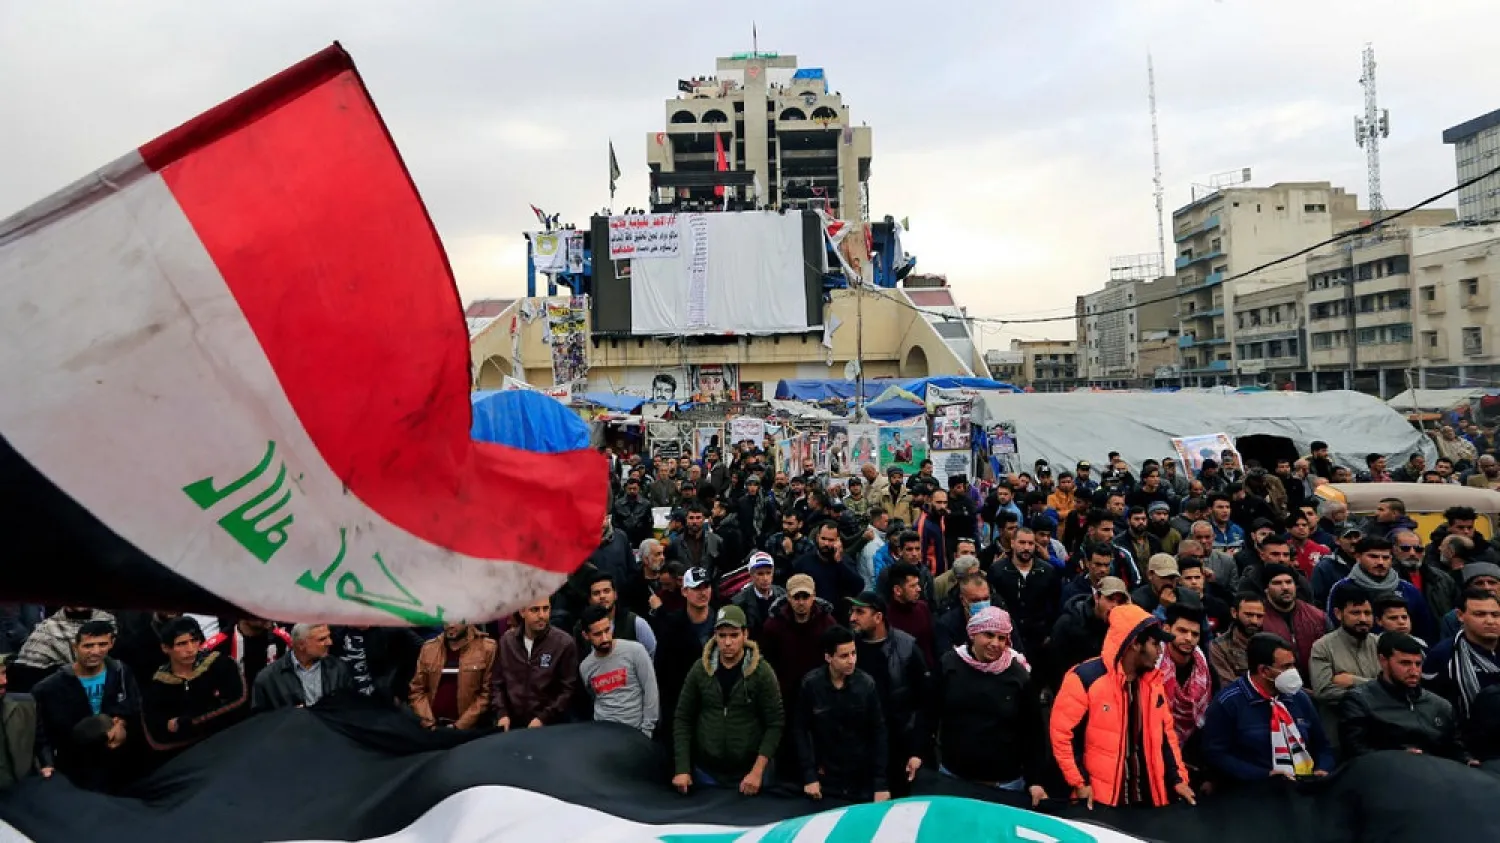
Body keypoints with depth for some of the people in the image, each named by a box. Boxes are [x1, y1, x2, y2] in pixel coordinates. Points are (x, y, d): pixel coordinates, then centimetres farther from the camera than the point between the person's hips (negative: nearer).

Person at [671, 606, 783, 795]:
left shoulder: (762, 671, -9)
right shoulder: (700, 669, -3)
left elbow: (775, 724, -9)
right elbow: (683, 719, 1)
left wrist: (757, 771, -16)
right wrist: (682, 768, -5)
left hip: (748, 773, -2)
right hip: (706, 771, 2)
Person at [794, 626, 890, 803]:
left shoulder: (866, 684, -12)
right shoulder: (810, 684, -13)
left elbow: (878, 732, -6)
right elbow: (800, 730, -5)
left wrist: (881, 783, -8)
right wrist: (809, 776, -9)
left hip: (863, 779, 0)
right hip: (825, 778, 0)